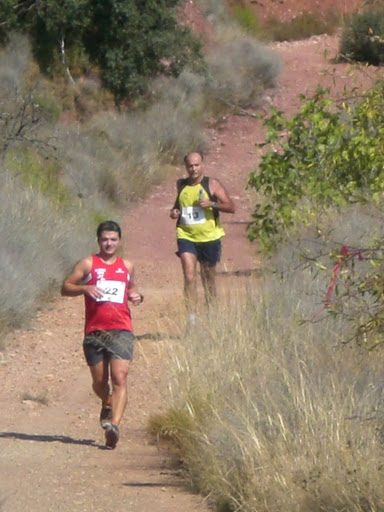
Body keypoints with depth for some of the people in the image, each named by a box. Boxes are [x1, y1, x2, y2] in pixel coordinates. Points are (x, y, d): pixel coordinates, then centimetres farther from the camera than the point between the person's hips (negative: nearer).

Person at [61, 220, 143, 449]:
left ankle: (114, 424, -26)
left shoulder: (127, 266, 14)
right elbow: (66, 287, 2)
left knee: (119, 378, -17)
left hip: (121, 330, 0)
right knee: (99, 381, 9)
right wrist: (84, 288, -17)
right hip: (94, 331, 0)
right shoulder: (88, 264, 4)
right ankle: (107, 404, 43)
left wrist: (136, 296, 8)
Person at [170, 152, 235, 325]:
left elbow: (231, 207, -5)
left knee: (209, 278, 12)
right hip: (186, 237, 1)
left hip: (209, 238, -1)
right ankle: (192, 317, -19)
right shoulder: (181, 185, 8)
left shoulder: (212, 184, -2)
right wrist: (174, 211, 4)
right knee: (189, 277, -16)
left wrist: (212, 204, -21)